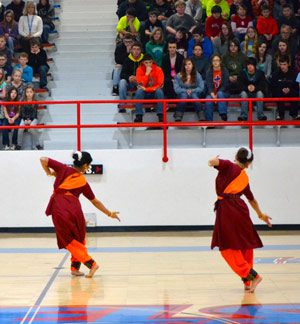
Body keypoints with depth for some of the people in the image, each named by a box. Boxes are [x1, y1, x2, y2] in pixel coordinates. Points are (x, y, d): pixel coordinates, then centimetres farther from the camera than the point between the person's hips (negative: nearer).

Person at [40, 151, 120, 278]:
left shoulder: (64, 169, 9)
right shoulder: (83, 181, 13)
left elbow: (43, 160, 2)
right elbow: (95, 201, 20)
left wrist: (49, 172, 20)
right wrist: (109, 213, 32)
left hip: (58, 209, -1)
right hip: (75, 208, 1)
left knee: (69, 240, 10)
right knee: (78, 239, 24)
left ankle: (90, 262, 1)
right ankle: (75, 267, 23)